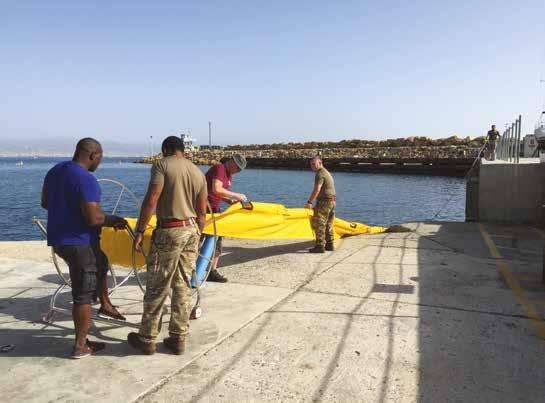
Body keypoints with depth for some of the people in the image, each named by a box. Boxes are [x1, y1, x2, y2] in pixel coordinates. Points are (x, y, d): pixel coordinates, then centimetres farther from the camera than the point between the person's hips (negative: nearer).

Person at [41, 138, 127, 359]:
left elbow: (45, 203, 17)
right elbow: (94, 218, -26)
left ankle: (105, 305, 42)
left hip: (57, 239, 9)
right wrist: (112, 220, -8)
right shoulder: (87, 179, -22)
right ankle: (80, 346, 14)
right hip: (79, 243, -9)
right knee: (83, 295, 3)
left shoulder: (55, 171, 6)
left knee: (101, 264, 30)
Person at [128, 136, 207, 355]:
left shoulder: (162, 165, -5)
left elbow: (151, 200, -15)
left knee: (157, 288, 5)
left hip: (169, 231, -6)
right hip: (192, 230, 6)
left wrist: (139, 232, -10)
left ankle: (147, 339, 17)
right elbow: (202, 213, 14)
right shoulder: (198, 172, 13)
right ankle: (178, 338, 18)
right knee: (183, 286, 12)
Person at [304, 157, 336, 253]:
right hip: (332, 201, 10)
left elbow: (317, 189, -23)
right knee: (328, 225, 15)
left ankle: (320, 246, -8)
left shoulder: (320, 174, -12)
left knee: (319, 224, -7)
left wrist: (309, 202, -25)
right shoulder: (327, 173, 21)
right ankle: (329, 245, 19)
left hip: (325, 202, -10)